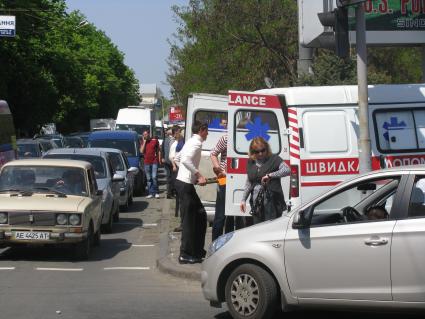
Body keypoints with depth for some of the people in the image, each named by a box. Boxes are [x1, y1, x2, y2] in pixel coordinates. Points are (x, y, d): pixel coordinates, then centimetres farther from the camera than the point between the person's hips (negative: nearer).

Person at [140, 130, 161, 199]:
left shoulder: (155, 141, 4)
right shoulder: (143, 142, 10)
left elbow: (158, 150, 8)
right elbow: (141, 151, -4)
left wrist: (159, 159, 0)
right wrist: (144, 142, -4)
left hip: (154, 162, -3)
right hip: (147, 162, 3)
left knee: (154, 177, -10)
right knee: (149, 179, 5)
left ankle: (156, 192, -1)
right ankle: (150, 193, 9)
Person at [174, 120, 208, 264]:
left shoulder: (191, 142, 17)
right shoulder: (196, 143, -13)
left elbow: (178, 158, 26)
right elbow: (185, 160, -29)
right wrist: (199, 175, -28)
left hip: (184, 182, 10)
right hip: (186, 184, -10)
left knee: (200, 215, 14)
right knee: (189, 219, -6)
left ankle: (197, 250, 18)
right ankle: (185, 255, -3)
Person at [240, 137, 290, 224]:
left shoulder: (274, 159, -2)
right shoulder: (251, 163, 14)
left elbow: (287, 170, -15)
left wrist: (270, 175, -21)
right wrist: (243, 199, 15)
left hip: (271, 201, -5)